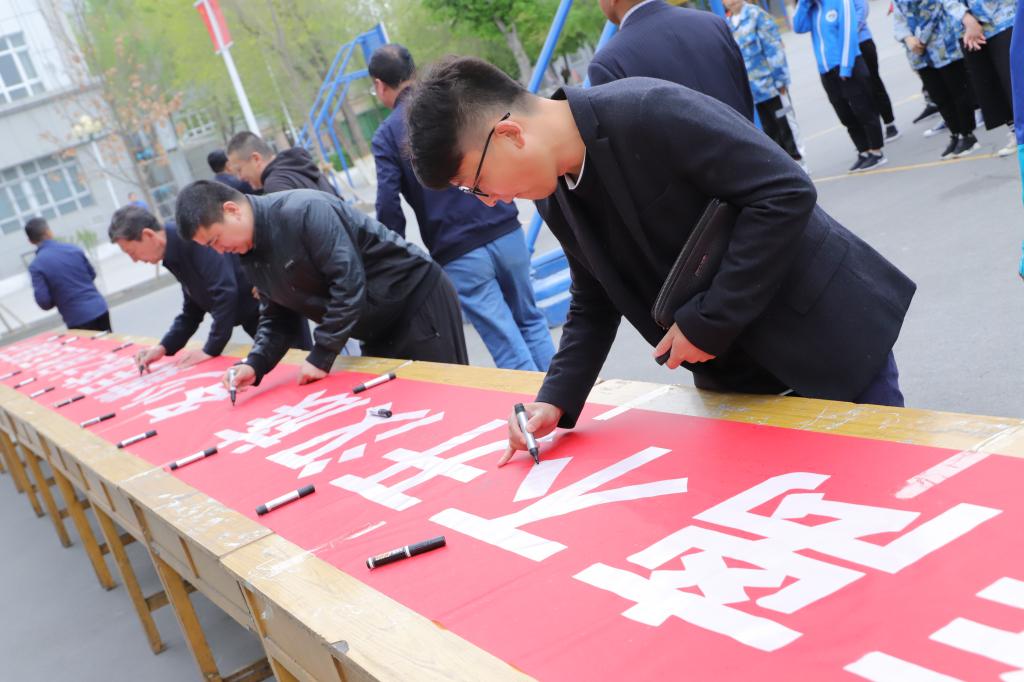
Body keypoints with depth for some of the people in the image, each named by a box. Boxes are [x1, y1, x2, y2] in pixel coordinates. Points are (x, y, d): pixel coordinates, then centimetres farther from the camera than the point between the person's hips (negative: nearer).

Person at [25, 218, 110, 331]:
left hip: (78, 319, -3)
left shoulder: (36, 266, -9)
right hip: (100, 309, 4)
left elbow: (44, 302, -12)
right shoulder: (74, 249, 2)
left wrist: (58, 297, 8)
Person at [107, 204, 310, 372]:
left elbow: (225, 292, -29)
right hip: (256, 318, 9)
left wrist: (211, 349, -22)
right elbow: (193, 309, 15)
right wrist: (164, 347, 3)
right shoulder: (174, 256, 8)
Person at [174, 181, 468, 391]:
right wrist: (254, 364, -9)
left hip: (416, 298, -8)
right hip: (377, 329, 8)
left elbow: (348, 281, -28)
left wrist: (320, 356, -23)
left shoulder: (303, 211, -25)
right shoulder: (250, 254, 3)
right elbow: (276, 316, 9)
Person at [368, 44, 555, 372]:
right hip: (507, 234, 3)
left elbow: (388, 207, -10)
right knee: (530, 321, 22)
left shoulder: (387, 135, -2)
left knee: (510, 351, 3)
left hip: (459, 257, -3)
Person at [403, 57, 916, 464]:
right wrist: (558, 399, -4)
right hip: (733, 374, 7)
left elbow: (786, 192, -28)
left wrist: (709, 322, -25)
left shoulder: (653, 113, -27)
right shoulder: (553, 197, -2)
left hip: (828, 335, -6)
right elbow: (595, 300, 9)